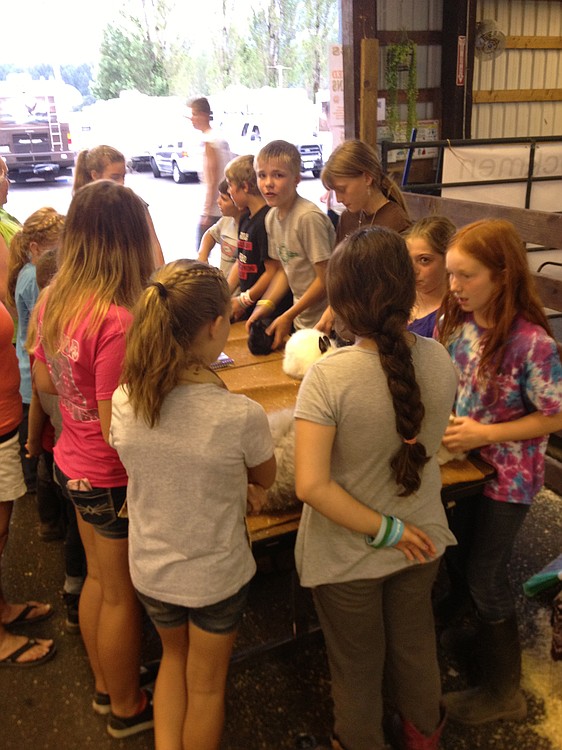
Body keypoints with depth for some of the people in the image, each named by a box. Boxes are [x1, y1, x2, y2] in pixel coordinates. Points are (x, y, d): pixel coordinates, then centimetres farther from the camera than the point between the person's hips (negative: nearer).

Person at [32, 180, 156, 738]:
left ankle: (106, 685, 47)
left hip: (72, 462, 8)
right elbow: (116, 427, -28)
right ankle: (127, 709, 37)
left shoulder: (54, 300, -4)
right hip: (113, 480, -8)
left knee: (98, 578, 25)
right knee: (121, 597, 13)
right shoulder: (116, 320, -30)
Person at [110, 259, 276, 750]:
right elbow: (265, 477, -9)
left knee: (174, 657, 33)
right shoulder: (241, 415, -30)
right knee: (206, 684, 24)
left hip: (149, 569, 4)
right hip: (216, 576, -3)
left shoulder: (124, 402, -18)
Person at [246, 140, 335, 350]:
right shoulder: (271, 218, 3)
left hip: (324, 322, -7)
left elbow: (326, 279, -20)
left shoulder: (309, 217, -22)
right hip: (301, 320, 7)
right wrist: (266, 305, -3)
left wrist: (288, 316, -14)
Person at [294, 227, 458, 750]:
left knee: (357, 665, 22)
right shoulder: (439, 360, -15)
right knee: (414, 643, 31)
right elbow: (427, 436, 1)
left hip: (348, 555, -4)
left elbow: (311, 485, -31)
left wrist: (383, 528, -19)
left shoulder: (328, 378, -29)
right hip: (420, 540, 4)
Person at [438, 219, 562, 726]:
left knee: (485, 576, 8)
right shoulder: (458, 321, -7)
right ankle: (473, 639, 49)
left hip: (507, 478, -6)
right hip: (462, 463, 6)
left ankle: (502, 692, 32)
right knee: (459, 562, 20)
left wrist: (484, 433, -24)